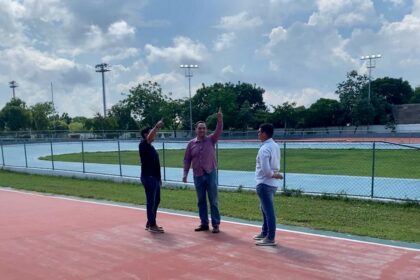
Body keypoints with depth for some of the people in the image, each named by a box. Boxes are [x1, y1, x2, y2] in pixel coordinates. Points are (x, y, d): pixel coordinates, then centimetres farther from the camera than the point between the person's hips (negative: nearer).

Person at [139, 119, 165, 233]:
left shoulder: (150, 147, 17)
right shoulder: (143, 145, -9)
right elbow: (149, 138, -33)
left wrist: (159, 177, 21)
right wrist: (156, 127, -41)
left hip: (154, 177, 10)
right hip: (148, 177, -10)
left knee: (156, 200, 14)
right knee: (151, 201, -5)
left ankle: (150, 223, 22)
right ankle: (152, 225, 1)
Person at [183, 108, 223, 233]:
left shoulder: (211, 139, 0)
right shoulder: (191, 143, 4)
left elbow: (219, 131, -17)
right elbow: (187, 159, 7)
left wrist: (220, 120, -34)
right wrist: (185, 174, 1)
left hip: (211, 174, -2)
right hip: (198, 176, 2)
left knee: (213, 200, 2)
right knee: (201, 201, 10)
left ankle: (216, 224, 8)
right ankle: (204, 223, 21)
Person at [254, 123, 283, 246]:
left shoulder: (264, 149, -19)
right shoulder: (275, 146, 9)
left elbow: (265, 170, -24)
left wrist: (273, 175, -8)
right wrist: (275, 174, 2)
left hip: (265, 184, -10)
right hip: (272, 183, 10)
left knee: (268, 211, -3)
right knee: (265, 208, 21)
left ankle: (270, 238, 4)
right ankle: (265, 233, 32)